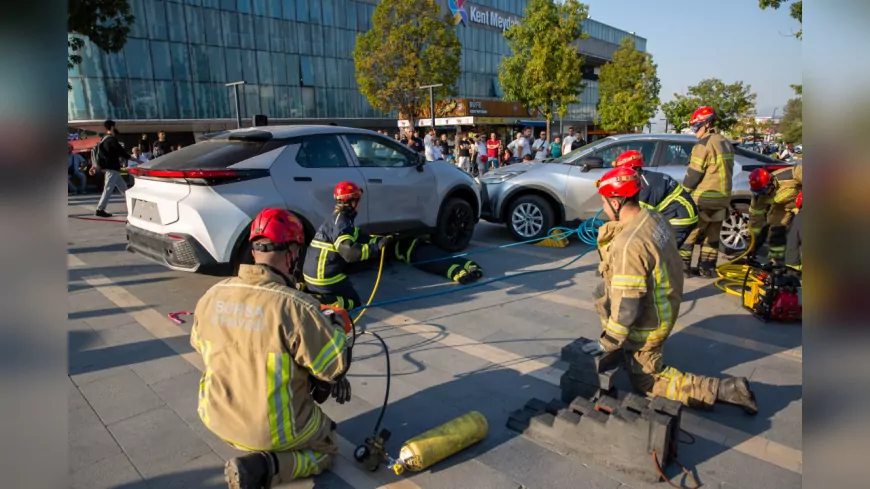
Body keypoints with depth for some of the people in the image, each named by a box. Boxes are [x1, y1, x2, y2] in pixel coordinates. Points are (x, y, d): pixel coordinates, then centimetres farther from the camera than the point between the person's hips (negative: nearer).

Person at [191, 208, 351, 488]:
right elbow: (336, 365, -20)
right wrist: (333, 331, 0)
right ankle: (261, 466, -3)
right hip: (273, 429, -7)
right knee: (326, 449, 21)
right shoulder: (294, 307, -31)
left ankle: (251, 444, 16)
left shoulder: (213, 296, -11)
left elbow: (201, 346, 8)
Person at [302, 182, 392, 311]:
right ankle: (319, 301, -12)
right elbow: (350, 252, -30)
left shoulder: (340, 220, 11)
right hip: (324, 277, -8)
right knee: (354, 303, 6)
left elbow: (361, 238, 12)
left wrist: (382, 240, 4)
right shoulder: (341, 223, -19)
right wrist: (377, 247, -26)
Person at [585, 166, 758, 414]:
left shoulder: (628, 245, -34)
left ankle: (726, 389, 5)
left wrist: (607, 342, -15)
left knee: (647, 381, 11)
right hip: (664, 305, 9)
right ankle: (626, 347, 33)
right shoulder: (653, 217, -6)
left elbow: (626, 306, -29)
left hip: (647, 322, -9)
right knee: (601, 293, 22)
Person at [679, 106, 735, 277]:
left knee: (689, 233, 0)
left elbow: (693, 175, -15)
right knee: (712, 235, 13)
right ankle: (707, 268, 18)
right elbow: (726, 172, 18)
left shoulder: (703, 145, -15)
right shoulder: (726, 143, 13)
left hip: (703, 200, -8)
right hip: (722, 199, 8)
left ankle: (683, 265, 1)